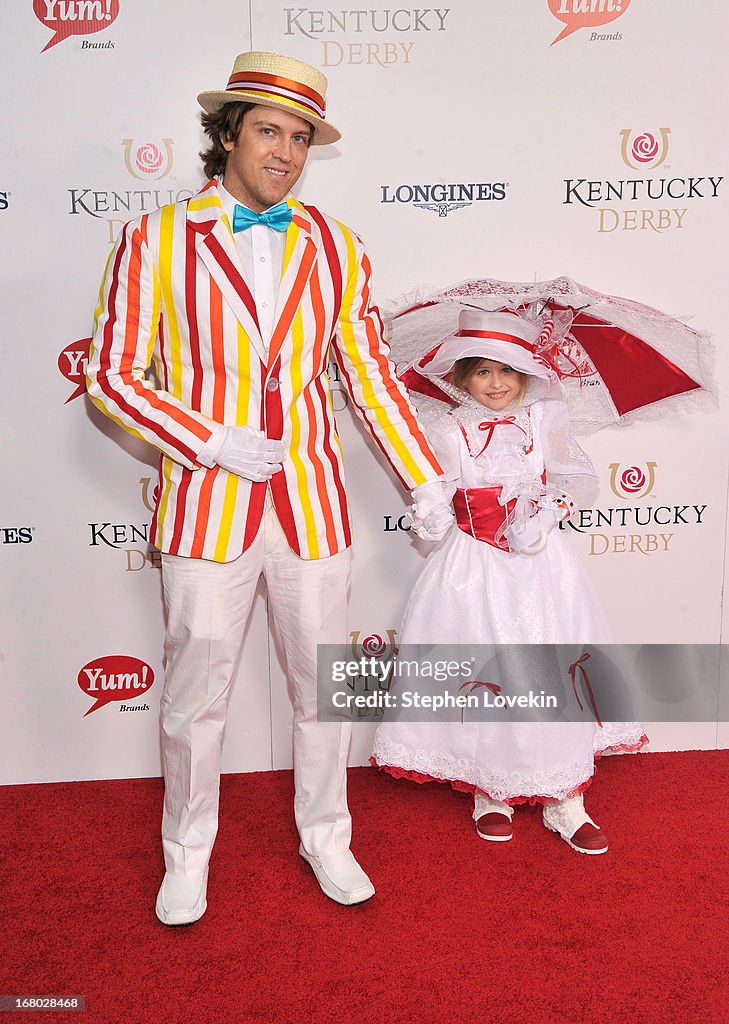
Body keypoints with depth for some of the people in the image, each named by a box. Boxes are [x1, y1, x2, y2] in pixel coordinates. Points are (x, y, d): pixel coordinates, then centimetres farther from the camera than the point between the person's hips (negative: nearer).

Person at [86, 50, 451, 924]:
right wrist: (216, 442, -14)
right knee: (195, 694, 10)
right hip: (206, 509, -2)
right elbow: (113, 376, -3)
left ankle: (326, 838, 36)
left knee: (323, 683, 13)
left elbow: (371, 375, 8)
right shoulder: (156, 241, -1)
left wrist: (426, 483, 5)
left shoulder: (333, 247, 7)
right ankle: (187, 856, 33)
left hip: (312, 505, 3)